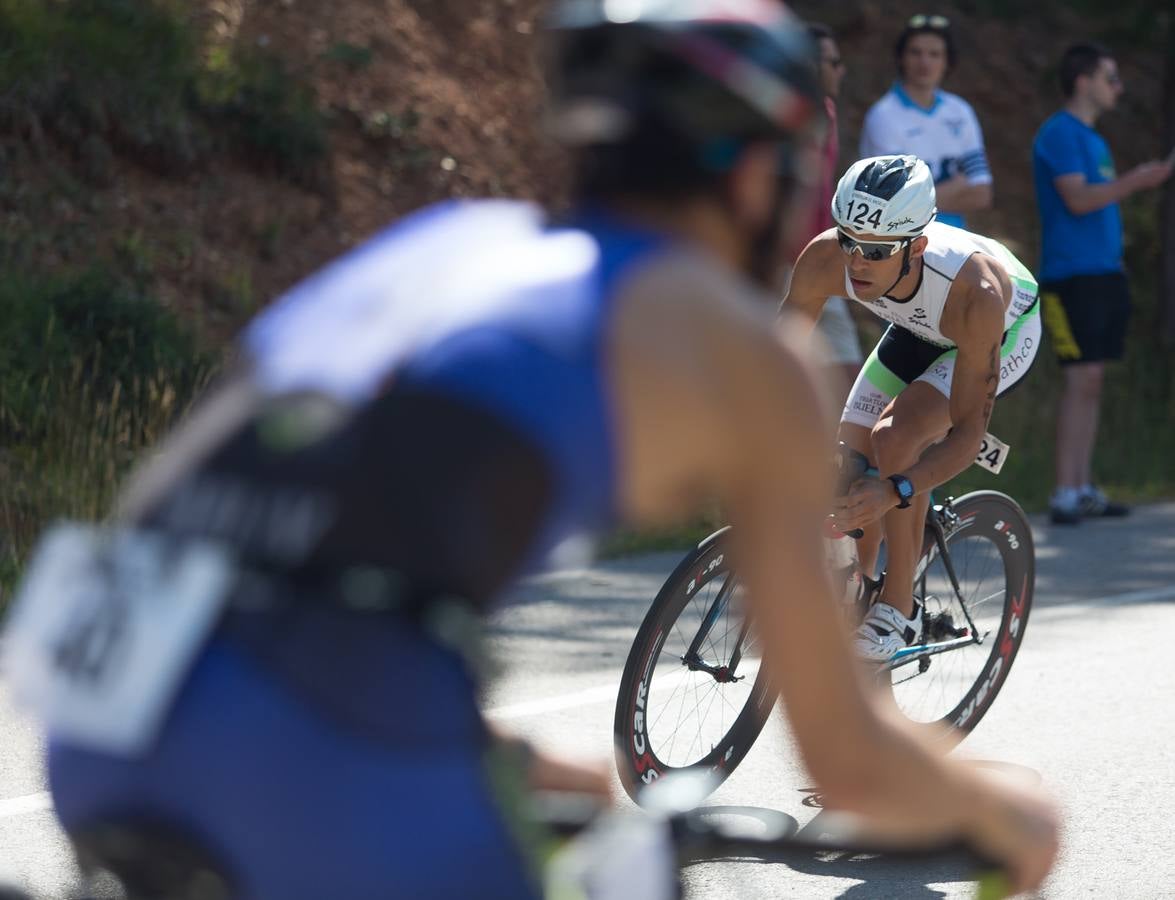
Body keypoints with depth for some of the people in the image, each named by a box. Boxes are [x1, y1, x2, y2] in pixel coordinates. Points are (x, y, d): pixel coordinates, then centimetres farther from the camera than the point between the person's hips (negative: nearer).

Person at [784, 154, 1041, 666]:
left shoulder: (974, 292, -43)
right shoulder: (825, 259, -33)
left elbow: (969, 431, -39)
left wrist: (895, 491, -54)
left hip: (1006, 328, -5)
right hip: (919, 329, 5)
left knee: (895, 438, -27)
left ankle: (898, 607, -13)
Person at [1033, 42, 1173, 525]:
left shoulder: (1091, 138, 19)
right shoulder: (1059, 133, -9)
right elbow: (1077, 199, -18)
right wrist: (1134, 181, -19)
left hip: (1103, 274, 9)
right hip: (1072, 274, -9)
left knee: (1090, 382, 8)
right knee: (1082, 378, -12)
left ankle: (1082, 489, 11)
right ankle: (1066, 494, -12)